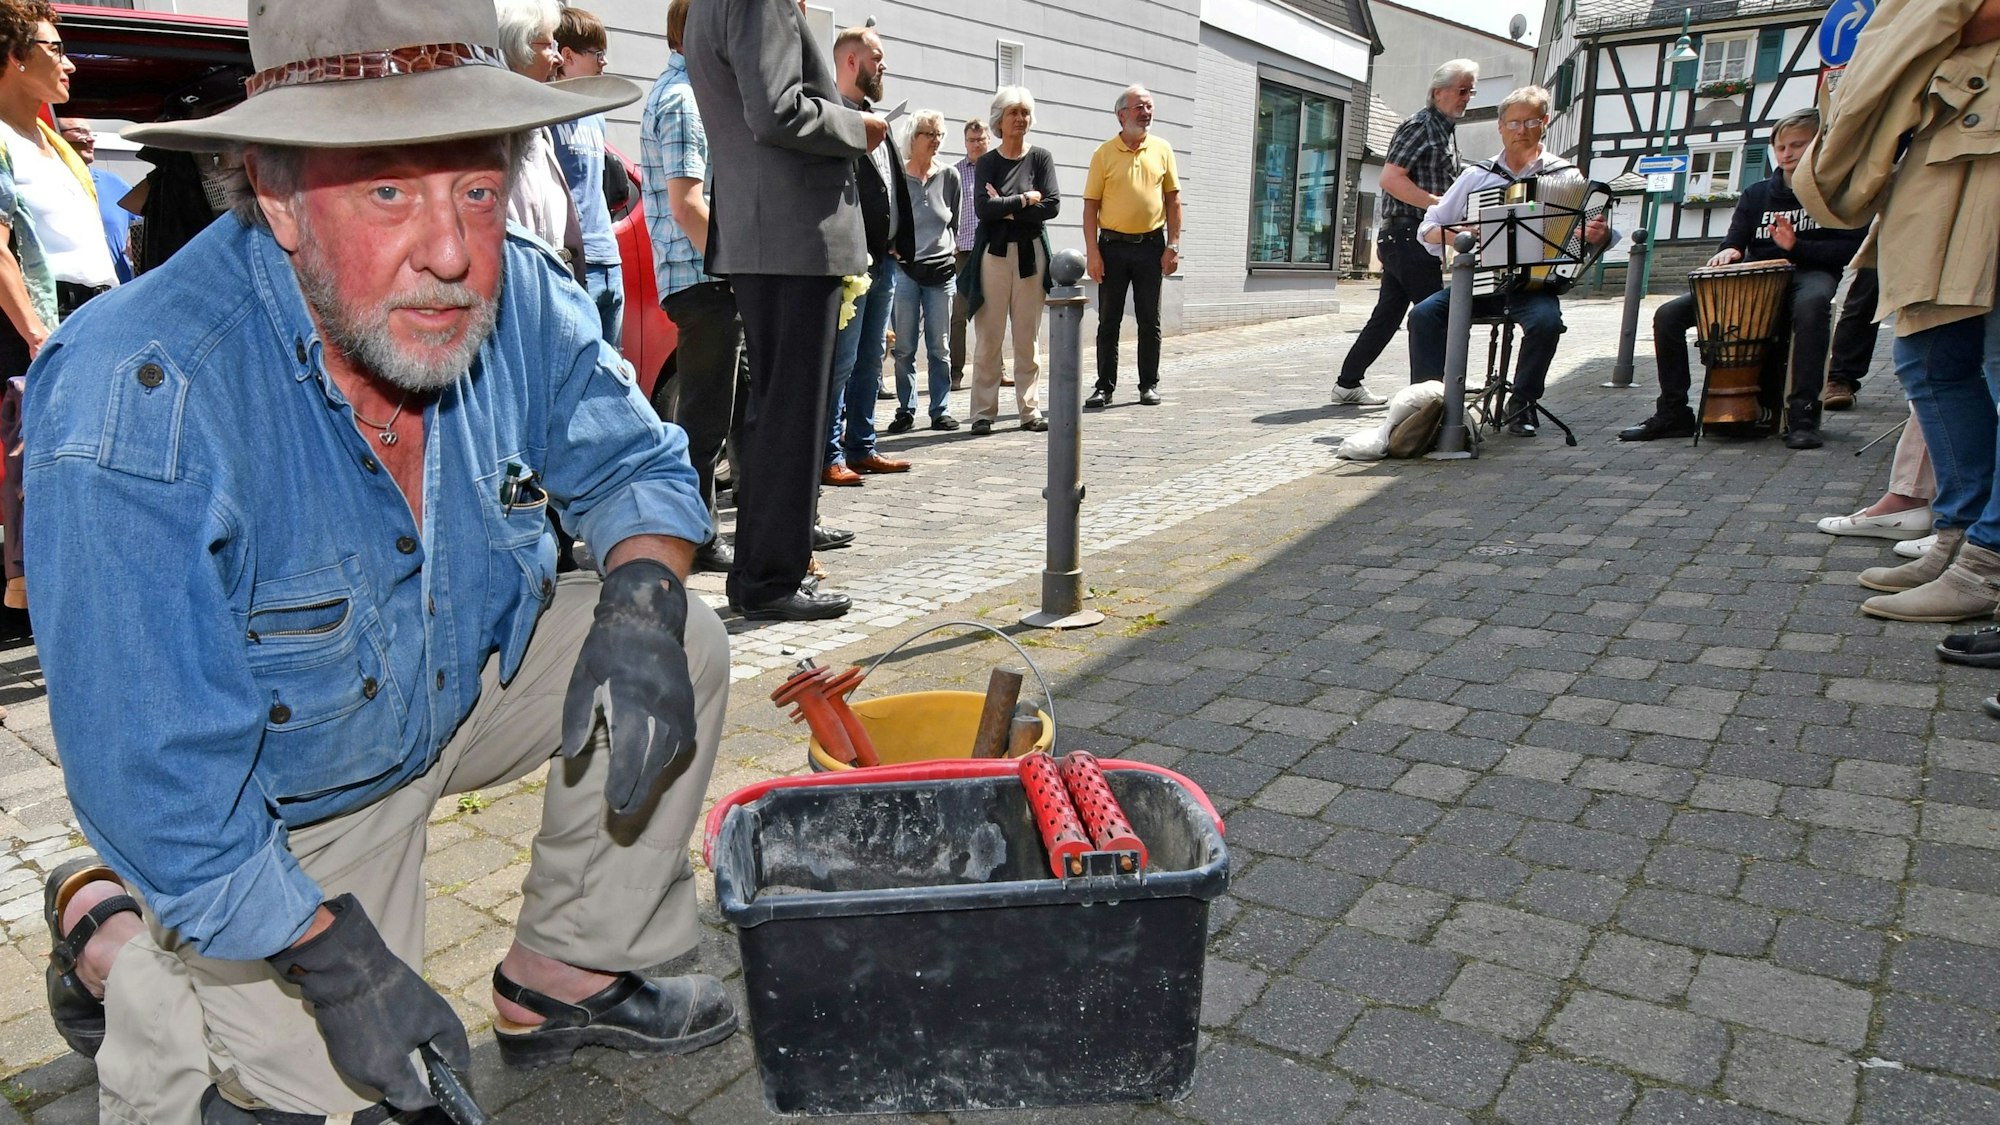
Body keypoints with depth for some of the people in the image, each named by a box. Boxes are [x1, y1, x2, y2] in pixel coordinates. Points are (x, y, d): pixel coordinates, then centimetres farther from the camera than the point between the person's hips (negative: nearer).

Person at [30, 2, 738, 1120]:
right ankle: (104, 927, 18)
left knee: (682, 647, -12)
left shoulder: (523, 303, -18)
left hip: (463, 685, 5)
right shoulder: (137, 399, -34)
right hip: (271, 804, -5)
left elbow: (636, 462, -2)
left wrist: (642, 596, -24)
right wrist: (332, 958, -23)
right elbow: (151, 767, -29)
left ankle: (567, 979, 4)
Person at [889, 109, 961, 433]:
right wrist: (895, 250, 4)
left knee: (939, 347, 4)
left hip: (941, 271, 2)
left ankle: (941, 411, 10)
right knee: (904, 348, 0)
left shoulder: (950, 176, 7)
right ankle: (906, 410, 8)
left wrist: (950, 251, 11)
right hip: (904, 269, -1)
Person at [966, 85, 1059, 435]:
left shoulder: (1041, 157, 6)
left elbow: (1052, 206, -6)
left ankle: (1030, 410, 10)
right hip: (994, 253, 0)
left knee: (1028, 338, 4)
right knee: (988, 337, -2)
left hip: (1031, 253, 1)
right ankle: (984, 412, 3)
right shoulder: (987, 162, 5)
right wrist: (1026, 199, -8)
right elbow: (983, 207, -10)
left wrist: (1005, 209, -9)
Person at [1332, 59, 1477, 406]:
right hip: (1407, 236, -10)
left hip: (1421, 238, 10)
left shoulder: (1445, 130, 20)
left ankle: (1348, 384, 13)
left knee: (1387, 316, 9)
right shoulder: (1419, 126, -10)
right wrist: (1441, 204, -23)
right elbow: (1390, 178, -20)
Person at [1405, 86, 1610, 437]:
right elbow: (1427, 228, 13)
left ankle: (1521, 405, -12)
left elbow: (1593, 237, 3)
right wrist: (1451, 237, -9)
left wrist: (1599, 236, -21)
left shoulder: (1565, 175, 7)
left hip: (1534, 285, -2)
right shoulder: (1477, 176, 12)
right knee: (1424, 314, -24)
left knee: (1546, 320, -33)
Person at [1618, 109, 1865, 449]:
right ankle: (1673, 413, -5)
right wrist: (1727, 253, -12)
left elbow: (1851, 249, -6)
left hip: (1809, 273, -4)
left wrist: (1797, 247, -19)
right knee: (1668, 315, -13)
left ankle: (1802, 416, -40)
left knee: (1812, 303, -43)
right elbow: (1734, 244, 13)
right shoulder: (1756, 194, 17)